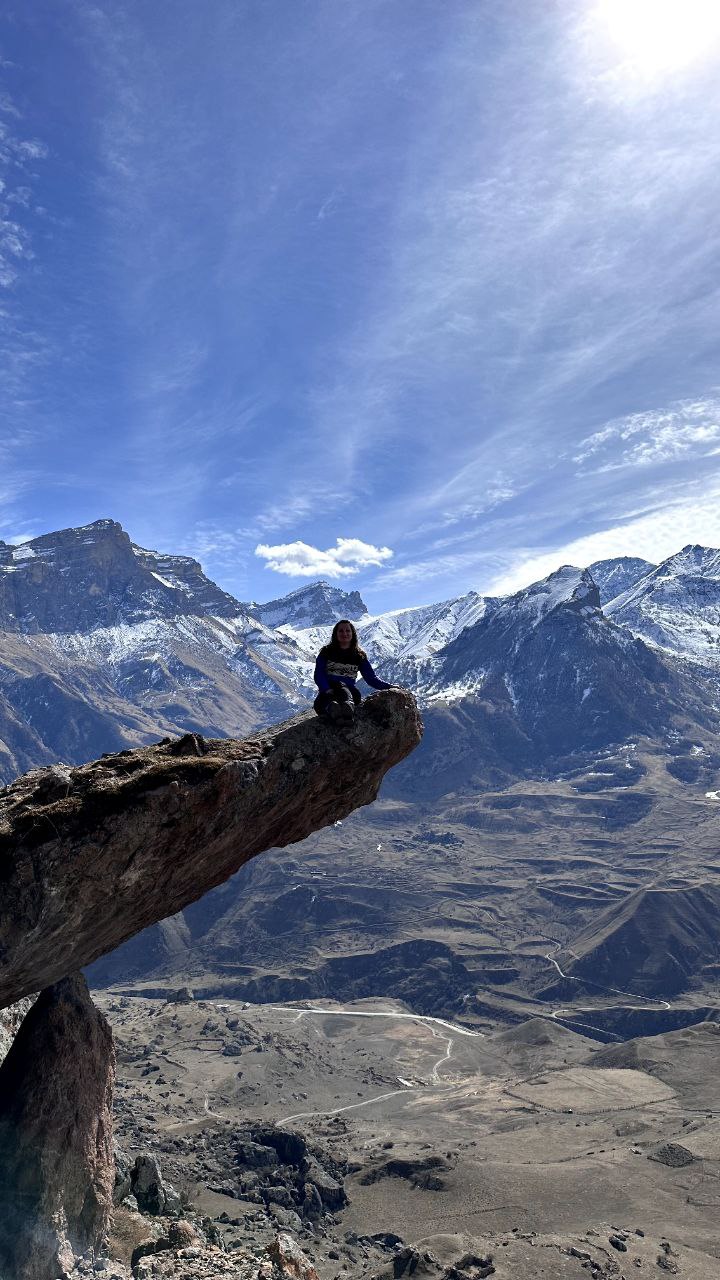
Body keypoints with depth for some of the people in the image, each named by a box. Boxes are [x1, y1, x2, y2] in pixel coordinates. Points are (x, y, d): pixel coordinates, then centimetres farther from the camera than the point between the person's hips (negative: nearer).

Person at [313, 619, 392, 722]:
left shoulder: (359, 656, 17)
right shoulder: (326, 652, 14)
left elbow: (371, 678, 17)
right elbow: (318, 675, 4)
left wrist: (389, 687, 1)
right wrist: (327, 689, -16)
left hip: (350, 691, 0)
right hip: (328, 692, 0)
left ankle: (348, 708, -72)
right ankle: (332, 708, -72)